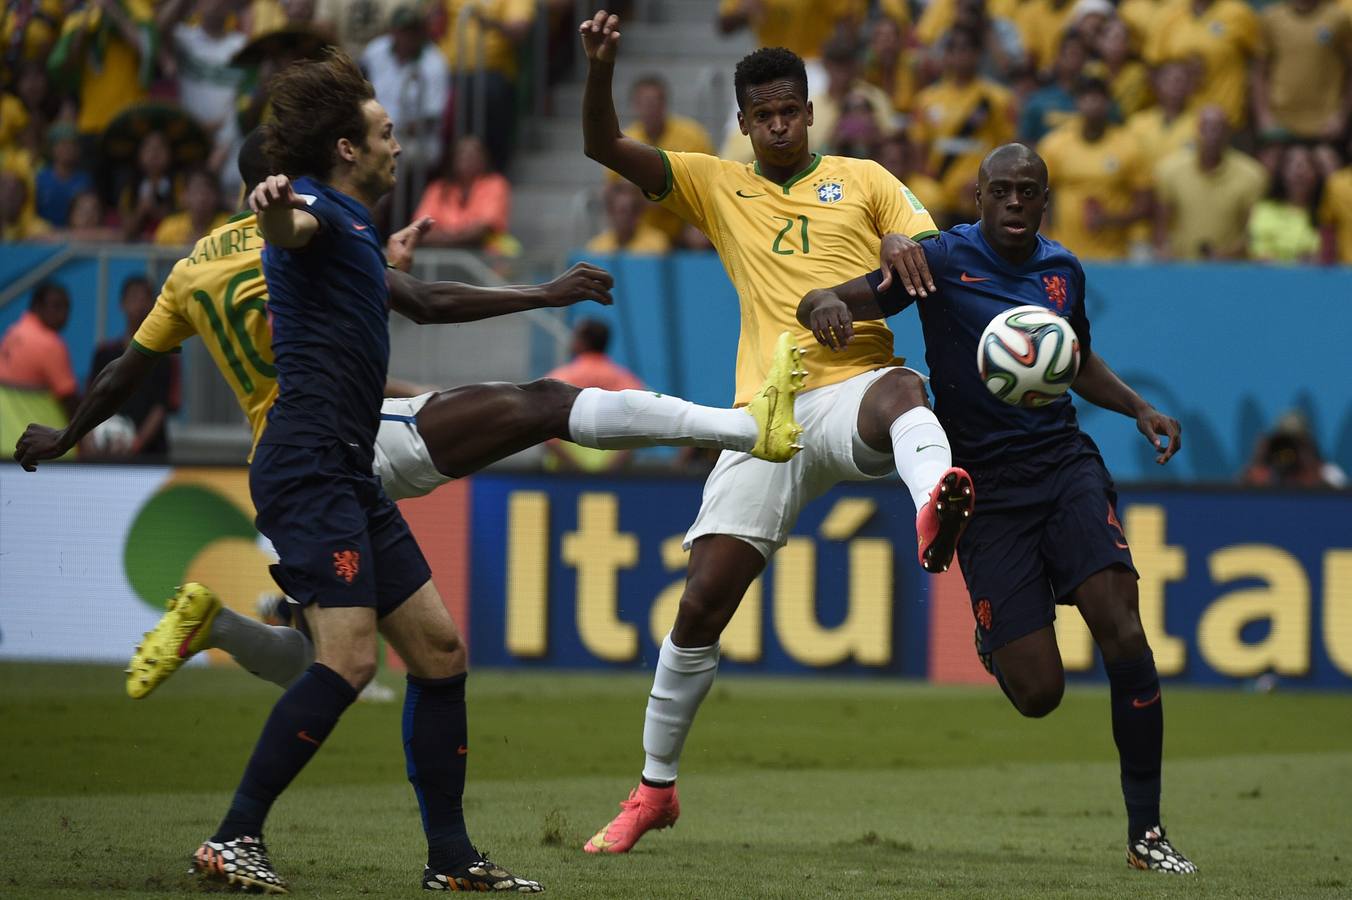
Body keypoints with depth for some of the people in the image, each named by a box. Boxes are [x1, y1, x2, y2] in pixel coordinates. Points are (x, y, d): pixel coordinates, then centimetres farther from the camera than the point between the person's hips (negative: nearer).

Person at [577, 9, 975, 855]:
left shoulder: (862, 179, 14)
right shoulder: (716, 185, 17)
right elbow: (606, 147, 8)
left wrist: (905, 250, -14)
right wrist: (601, 67, -10)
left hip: (852, 390, -2)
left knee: (900, 388, -41)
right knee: (704, 601, -3)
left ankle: (936, 507, -76)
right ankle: (655, 787, 14)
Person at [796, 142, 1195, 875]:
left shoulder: (1063, 270, 11)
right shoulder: (942, 259, -4)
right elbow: (820, 306, -9)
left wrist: (1138, 409, 13)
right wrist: (826, 306, -34)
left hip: (1066, 463, 3)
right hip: (985, 483, -3)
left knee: (1122, 630, -20)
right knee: (1038, 693, -10)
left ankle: (1145, 830, -12)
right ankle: (995, 638, 32)